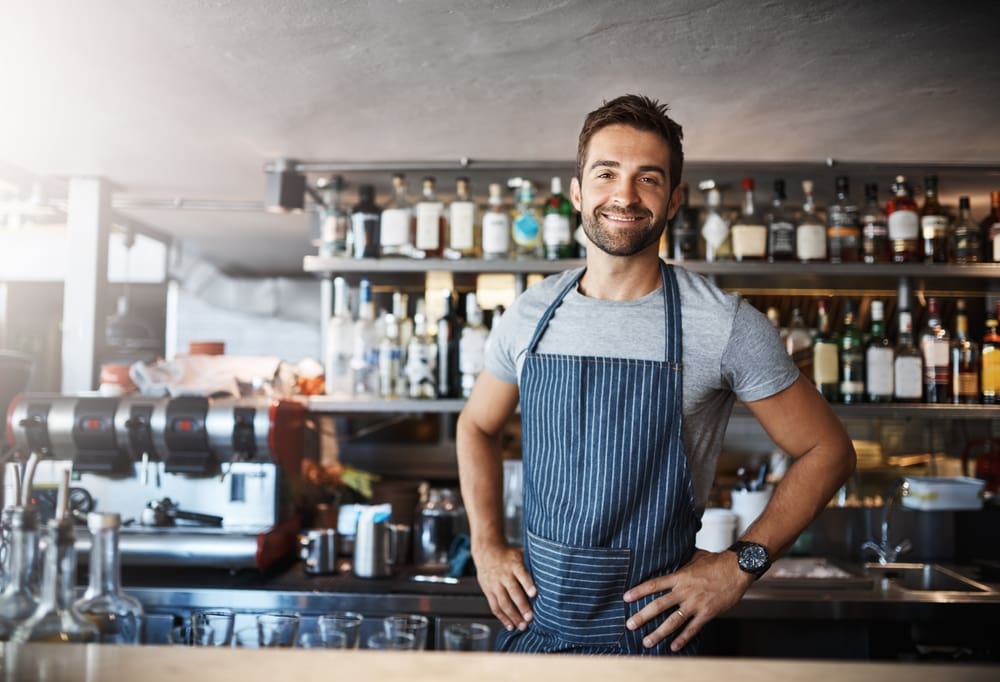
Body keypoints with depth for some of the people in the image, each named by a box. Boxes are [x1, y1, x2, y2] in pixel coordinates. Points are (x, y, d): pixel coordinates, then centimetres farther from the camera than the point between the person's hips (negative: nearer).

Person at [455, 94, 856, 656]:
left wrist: (742, 564, -11)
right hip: (534, 619, 4)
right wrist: (487, 546, 4)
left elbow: (828, 451, -4)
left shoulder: (725, 324, -12)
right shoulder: (531, 314, -1)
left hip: (652, 630, -3)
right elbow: (477, 426, 15)